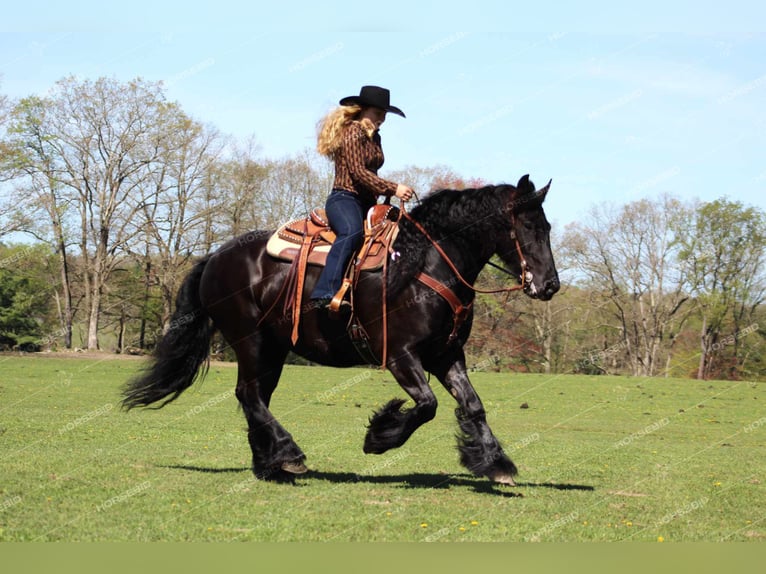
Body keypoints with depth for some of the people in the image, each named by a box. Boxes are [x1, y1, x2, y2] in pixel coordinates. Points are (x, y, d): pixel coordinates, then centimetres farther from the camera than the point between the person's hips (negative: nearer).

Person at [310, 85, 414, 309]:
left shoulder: (373, 137, 21)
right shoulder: (352, 133, -7)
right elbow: (358, 172, -17)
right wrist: (393, 189, -20)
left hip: (366, 202, 10)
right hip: (344, 199, -10)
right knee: (352, 232, -38)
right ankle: (326, 293, -51)